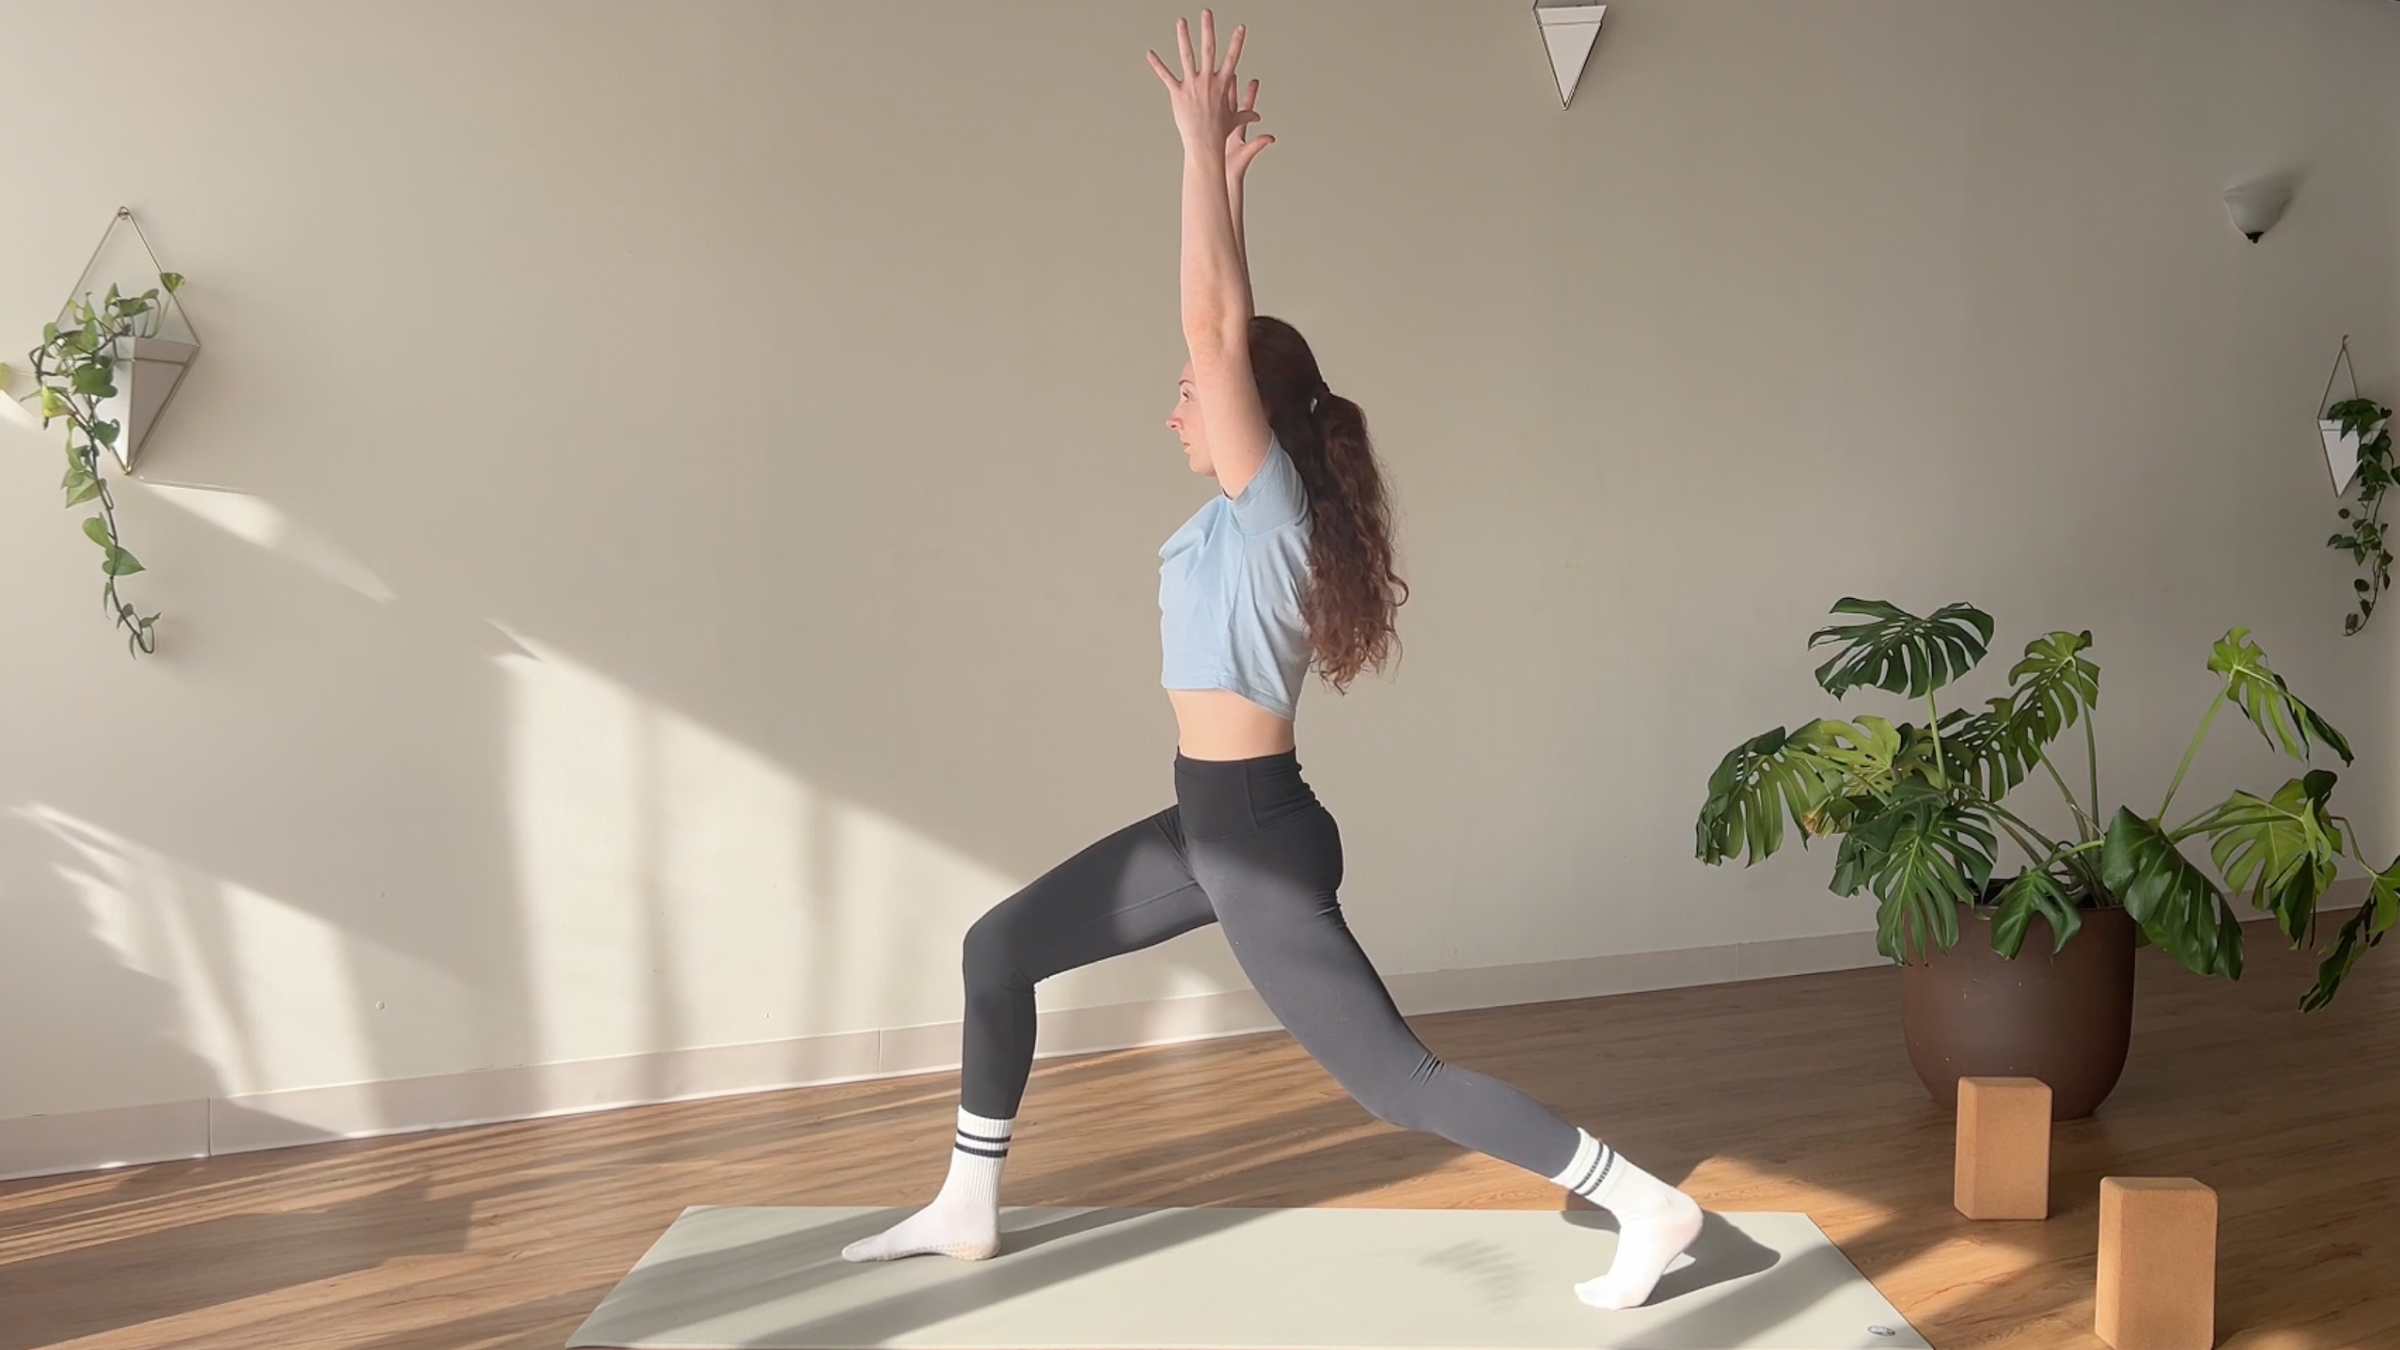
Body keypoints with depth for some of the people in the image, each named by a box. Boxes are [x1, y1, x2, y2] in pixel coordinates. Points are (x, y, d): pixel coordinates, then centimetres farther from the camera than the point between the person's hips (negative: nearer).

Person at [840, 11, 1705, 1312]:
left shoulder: (1267, 506, -14)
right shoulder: (1255, 509, 8)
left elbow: (1215, 325, -23)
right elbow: (1229, 324, 15)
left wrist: (1202, 143, -19)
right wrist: (1224, 173, 17)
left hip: (1259, 833, -10)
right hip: (1212, 821, 10)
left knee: (1396, 1077, -3)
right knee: (996, 948, 13)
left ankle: (1644, 1206, 10)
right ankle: (968, 1208, 25)